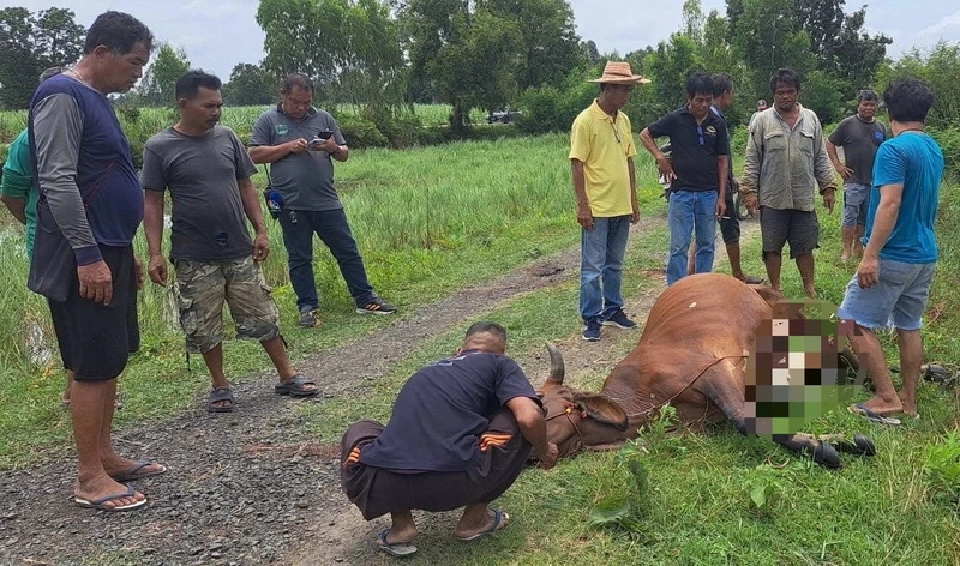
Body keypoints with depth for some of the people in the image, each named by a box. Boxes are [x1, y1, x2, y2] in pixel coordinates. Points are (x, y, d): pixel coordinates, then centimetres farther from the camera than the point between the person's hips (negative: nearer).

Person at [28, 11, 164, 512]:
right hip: (84, 261, -10)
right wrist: (87, 255, -24)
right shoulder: (62, 95, -13)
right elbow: (58, 182, -21)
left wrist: (124, 252, 22)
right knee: (93, 366, -5)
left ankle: (105, 455, 23)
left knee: (110, 361, 13)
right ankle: (89, 477, 3)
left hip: (109, 253, 10)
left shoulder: (95, 99, 17)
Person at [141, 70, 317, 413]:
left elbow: (246, 187, 9)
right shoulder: (159, 147, -6)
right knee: (205, 328, 7)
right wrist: (155, 254, -11)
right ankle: (220, 386, 25)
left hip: (240, 251, 3)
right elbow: (153, 203, -5)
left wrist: (261, 230, 3)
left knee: (263, 317, 8)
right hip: (195, 258, -2)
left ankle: (288, 377, 20)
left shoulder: (227, 137, 3)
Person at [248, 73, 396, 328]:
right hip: (291, 205, -2)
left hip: (327, 202, 2)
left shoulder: (324, 118, 11)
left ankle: (365, 300, 15)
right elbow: (255, 154, -4)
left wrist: (334, 149, -9)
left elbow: (344, 154, 14)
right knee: (299, 259, 6)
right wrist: (288, 147, -12)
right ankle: (308, 307, 16)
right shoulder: (268, 121, 4)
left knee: (348, 251, 6)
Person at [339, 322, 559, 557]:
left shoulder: (426, 372, 33)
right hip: (455, 485, -4)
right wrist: (543, 452, 21)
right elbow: (529, 418, -2)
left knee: (358, 431, 37)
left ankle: (400, 527, 19)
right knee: (522, 425, 19)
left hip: (381, 488, 4)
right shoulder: (500, 364, 17)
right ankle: (474, 518, 23)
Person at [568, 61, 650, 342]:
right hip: (597, 209, -7)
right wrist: (582, 205, -16)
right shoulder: (586, 121, -11)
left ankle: (613, 310, 29)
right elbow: (577, 165, -13)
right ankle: (591, 319, 10)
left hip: (622, 208, 7)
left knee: (615, 265, 17)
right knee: (593, 267, 1)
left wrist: (634, 201, 15)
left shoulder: (623, 120, 11)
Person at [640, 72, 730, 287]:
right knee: (678, 247, 0)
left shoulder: (717, 123, 3)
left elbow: (722, 161, 6)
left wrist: (722, 197, 1)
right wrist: (660, 157, -8)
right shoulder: (676, 119, -4)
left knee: (707, 246, 9)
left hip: (709, 194, 3)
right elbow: (645, 135, 7)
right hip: (681, 193, -3)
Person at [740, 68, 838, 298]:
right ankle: (775, 290, 19)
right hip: (772, 198, -2)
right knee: (772, 247, 6)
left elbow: (821, 158, 11)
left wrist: (828, 187, 7)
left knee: (805, 246, 9)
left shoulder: (811, 119, 8)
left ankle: (810, 289, 22)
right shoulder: (762, 120, 0)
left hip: (804, 198, 2)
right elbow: (752, 160, -1)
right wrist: (749, 190, -6)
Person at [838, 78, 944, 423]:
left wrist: (870, 255, -26)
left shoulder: (893, 149, -16)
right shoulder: (935, 150, 11)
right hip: (926, 256, 9)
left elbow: (890, 204, -24)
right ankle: (909, 401, 20)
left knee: (857, 323, -2)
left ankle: (888, 398, -3)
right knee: (909, 327, 15)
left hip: (894, 256, -9)